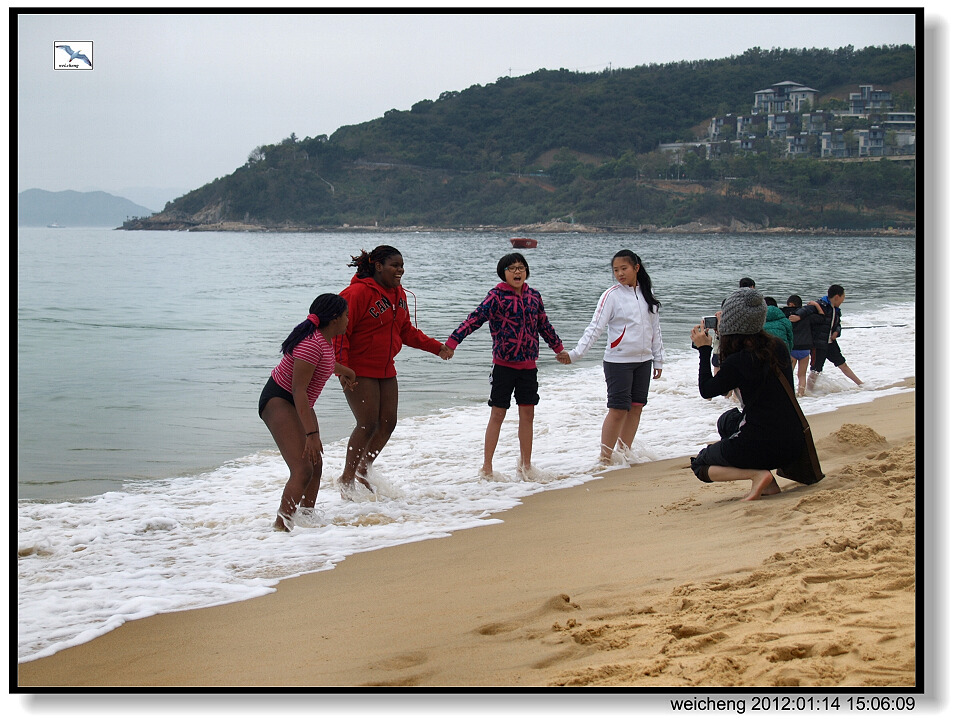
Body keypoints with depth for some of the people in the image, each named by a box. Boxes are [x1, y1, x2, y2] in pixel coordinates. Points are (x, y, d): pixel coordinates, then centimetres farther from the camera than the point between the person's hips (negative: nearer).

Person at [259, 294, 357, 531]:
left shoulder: (325, 339, 4)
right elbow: (298, 390, -30)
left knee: (316, 466, 15)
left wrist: (345, 372, 48)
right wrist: (311, 433, -33)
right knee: (303, 470, -22)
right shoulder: (311, 343, -27)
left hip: (299, 404, 10)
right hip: (278, 400, -10)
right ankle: (282, 526, -24)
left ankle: (307, 518, 29)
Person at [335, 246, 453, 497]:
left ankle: (363, 471, 24)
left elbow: (406, 331, 21)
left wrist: (436, 347, 14)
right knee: (368, 424, -11)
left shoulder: (398, 294, 10)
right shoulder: (358, 293, -17)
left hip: (386, 370, 8)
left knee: (388, 423, 7)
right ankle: (347, 479, 3)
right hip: (359, 371, -8)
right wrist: (341, 366, -26)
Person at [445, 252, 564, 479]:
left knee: (527, 414, 9)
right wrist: (452, 341, -29)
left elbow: (544, 325, 21)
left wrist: (559, 348, 31)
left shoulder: (533, 296, 7)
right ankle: (487, 467, 8)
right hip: (504, 364, -4)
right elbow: (475, 318, -18)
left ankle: (525, 465, 22)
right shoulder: (497, 296, -8)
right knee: (497, 414, 0)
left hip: (528, 365, 5)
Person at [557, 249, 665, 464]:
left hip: (643, 361, 5)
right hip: (618, 361, -5)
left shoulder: (647, 293, 7)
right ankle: (605, 458, -2)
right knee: (618, 410, -8)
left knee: (636, 407, 7)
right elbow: (595, 328, -14)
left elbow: (654, 328, 15)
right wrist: (575, 354, -25)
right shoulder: (611, 296, -8)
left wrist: (658, 359, 14)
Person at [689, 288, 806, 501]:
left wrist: (704, 349, 8)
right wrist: (725, 336, 25)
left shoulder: (737, 362, -15)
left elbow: (706, 391, 1)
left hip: (761, 446, -7)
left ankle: (757, 474, -8)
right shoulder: (778, 348, 4)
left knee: (699, 464, 18)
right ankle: (769, 483, 16)